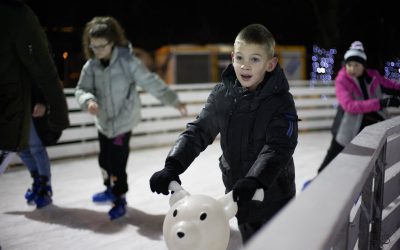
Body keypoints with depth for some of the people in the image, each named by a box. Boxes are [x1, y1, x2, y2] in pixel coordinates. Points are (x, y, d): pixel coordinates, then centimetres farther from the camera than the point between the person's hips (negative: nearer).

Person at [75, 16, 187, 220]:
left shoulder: (127, 61, -17)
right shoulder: (91, 66, -5)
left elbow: (151, 82, -14)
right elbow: (82, 89, -4)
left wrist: (174, 101, -13)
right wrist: (88, 100, -28)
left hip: (123, 121, -5)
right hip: (103, 121, 5)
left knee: (117, 162, -3)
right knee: (105, 159, 15)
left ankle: (120, 199, 20)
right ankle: (111, 189, 41)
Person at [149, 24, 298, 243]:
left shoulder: (281, 101, -18)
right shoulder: (223, 94, -7)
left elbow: (278, 148, -29)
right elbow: (198, 131, -11)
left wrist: (253, 181, -45)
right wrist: (173, 166, -25)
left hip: (273, 194, -3)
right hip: (238, 192, 4)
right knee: (249, 241, 20)